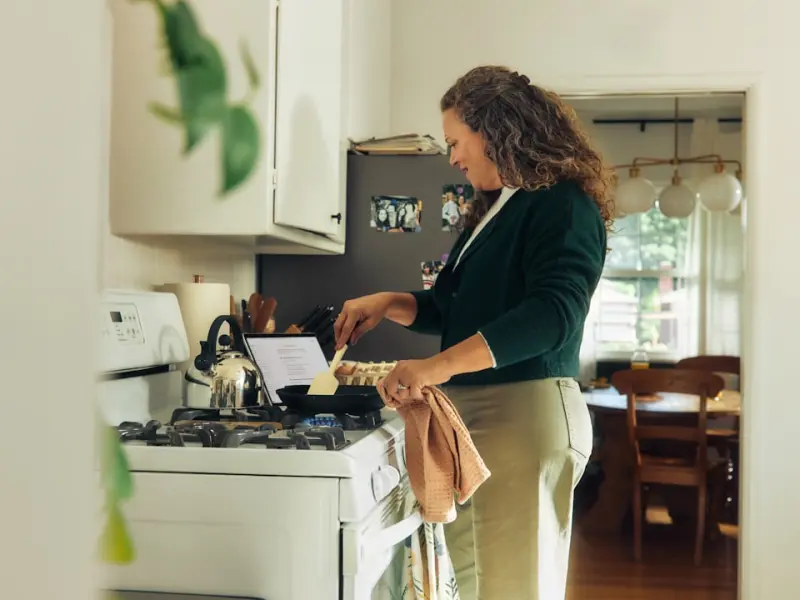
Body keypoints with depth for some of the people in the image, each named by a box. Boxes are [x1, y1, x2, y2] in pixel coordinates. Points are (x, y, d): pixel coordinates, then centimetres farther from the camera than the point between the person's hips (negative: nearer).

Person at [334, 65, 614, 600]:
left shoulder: (564, 205, -10)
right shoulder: (494, 211, 20)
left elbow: (552, 314, -25)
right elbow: (457, 310, 27)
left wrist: (438, 366, -32)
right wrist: (389, 303, 9)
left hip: (527, 415, -9)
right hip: (473, 415, 9)